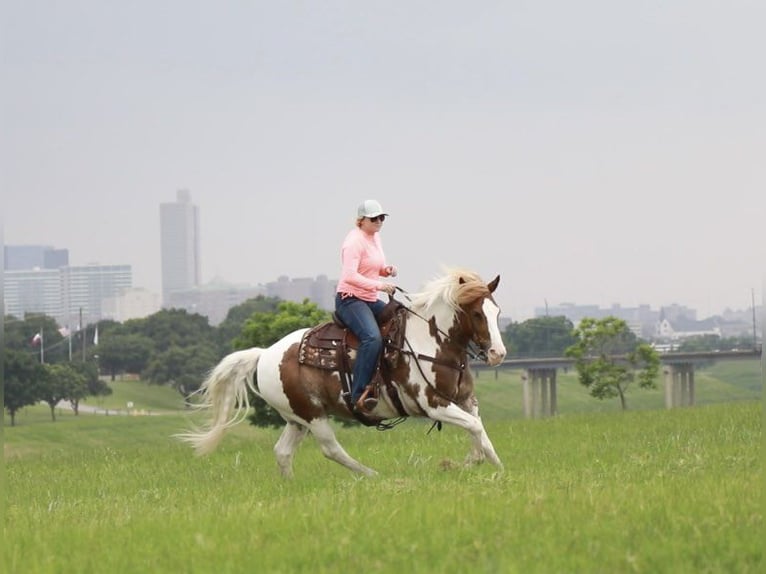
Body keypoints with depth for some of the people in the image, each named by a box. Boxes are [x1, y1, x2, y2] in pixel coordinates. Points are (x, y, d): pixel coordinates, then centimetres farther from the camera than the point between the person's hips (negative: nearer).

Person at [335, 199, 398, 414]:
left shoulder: (375, 237, 13)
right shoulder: (354, 241, -15)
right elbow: (350, 276, -26)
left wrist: (387, 270, 4)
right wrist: (378, 285, -30)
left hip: (371, 300, 10)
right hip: (350, 299, -10)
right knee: (372, 338, -32)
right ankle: (358, 395, -36)